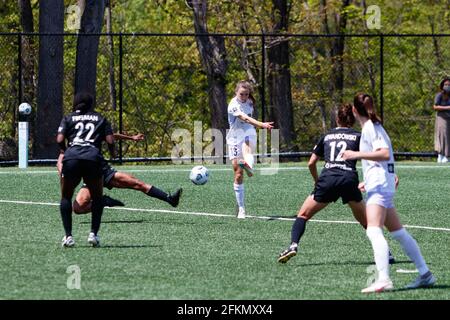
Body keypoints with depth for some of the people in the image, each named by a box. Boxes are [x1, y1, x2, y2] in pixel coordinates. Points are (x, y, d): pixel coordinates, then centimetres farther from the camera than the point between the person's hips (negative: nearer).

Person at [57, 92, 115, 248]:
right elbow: (110, 140, 10)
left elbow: (60, 140, 7)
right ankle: (93, 233, 7)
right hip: (93, 157, 0)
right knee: (97, 198, 20)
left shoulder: (68, 118, 22)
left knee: (66, 197, 17)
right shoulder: (100, 119, 24)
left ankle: (68, 236, 5)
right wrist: (112, 153, 29)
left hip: (71, 157, 0)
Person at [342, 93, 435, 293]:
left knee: (373, 231, -24)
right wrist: (368, 181, 41)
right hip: (380, 186, 10)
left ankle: (383, 279, -38)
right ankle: (425, 274, 22)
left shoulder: (371, 127, -10)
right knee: (399, 232, 17)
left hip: (379, 186, -10)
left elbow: (384, 154, -23)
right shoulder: (373, 126, 19)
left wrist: (358, 154, -27)